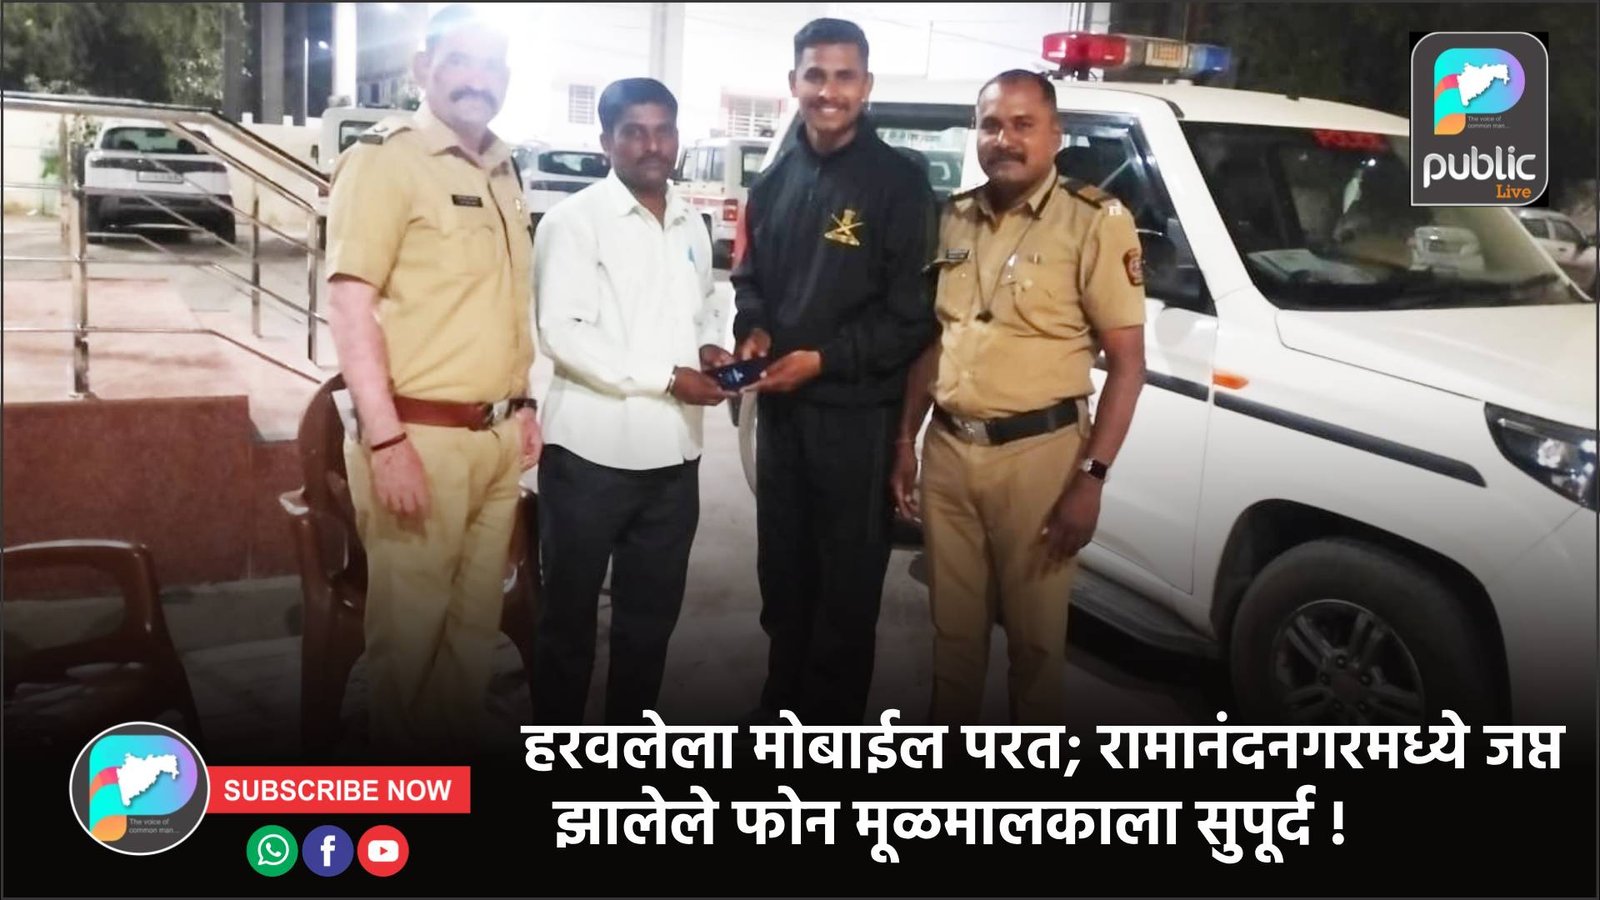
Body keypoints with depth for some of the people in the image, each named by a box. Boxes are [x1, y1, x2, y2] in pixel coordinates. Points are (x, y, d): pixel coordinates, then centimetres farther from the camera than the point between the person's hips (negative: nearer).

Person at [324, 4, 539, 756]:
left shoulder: (502, 170, 15)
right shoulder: (386, 156, -8)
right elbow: (349, 301, -15)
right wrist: (385, 440, -21)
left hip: (497, 437, 7)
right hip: (421, 435, -7)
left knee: (475, 627, 16)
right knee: (408, 634, 3)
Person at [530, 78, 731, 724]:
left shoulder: (692, 225, 12)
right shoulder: (574, 219, -8)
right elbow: (561, 332, -17)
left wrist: (712, 346, 0)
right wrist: (667, 378, -19)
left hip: (674, 452, 6)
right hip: (593, 451, -6)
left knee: (652, 613, 17)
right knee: (569, 613, 8)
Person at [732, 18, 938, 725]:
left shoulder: (898, 183, -8)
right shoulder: (775, 181, 11)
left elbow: (912, 313, -12)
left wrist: (823, 359, -18)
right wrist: (754, 328, -3)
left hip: (857, 411, -6)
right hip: (778, 404, 6)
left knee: (847, 580, 5)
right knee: (781, 567, 17)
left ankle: (830, 722, 19)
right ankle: (781, 704, 33)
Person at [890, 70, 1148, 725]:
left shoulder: (1094, 222, -8)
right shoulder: (953, 218, 8)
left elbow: (1126, 362, -10)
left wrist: (1091, 476, -17)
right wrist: (905, 439, 11)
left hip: (1037, 454, -4)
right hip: (947, 451, 5)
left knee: (1035, 636, 8)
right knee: (952, 627, 16)